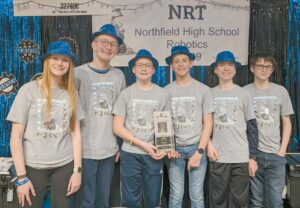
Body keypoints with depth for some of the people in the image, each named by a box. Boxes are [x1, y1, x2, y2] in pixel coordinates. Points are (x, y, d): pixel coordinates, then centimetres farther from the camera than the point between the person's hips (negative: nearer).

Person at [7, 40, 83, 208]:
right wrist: (21, 176, -8)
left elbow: (76, 133, 3)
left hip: (65, 165, 3)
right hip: (33, 166, -2)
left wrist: (77, 170, 0)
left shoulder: (71, 93, 2)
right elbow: (16, 137, -7)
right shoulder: (28, 90, -7)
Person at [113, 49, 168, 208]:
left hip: (154, 154, 1)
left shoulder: (161, 94, 3)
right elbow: (117, 128, -4)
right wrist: (143, 145, -12)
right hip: (130, 154, -1)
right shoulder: (126, 94, 0)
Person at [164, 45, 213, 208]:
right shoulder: (166, 91, 3)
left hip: (196, 147, 0)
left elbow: (208, 124, 0)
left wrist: (199, 151, -6)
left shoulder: (203, 90, 1)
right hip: (175, 148, 1)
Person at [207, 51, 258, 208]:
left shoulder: (243, 94, 4)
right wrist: (208, 144, -4)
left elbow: (252, 128, 4)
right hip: (217, 157, 0)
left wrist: (252, 157, -1)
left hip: (242, 158, 0)